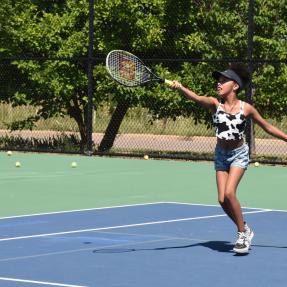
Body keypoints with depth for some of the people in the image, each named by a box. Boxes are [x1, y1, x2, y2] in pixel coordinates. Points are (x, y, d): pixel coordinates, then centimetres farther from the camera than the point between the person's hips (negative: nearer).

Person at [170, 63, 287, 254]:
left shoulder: (246, 108, -11)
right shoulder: (214, 103, -11)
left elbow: (268, 127, 2)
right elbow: (196, 97, -32)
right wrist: (180, 88, -52)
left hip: (239, 154, -3)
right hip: (221, 154, 3)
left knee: (229, 193, -21)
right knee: (222, 200, -3)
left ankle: (243, 233, -4)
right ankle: (245, 231, 20)